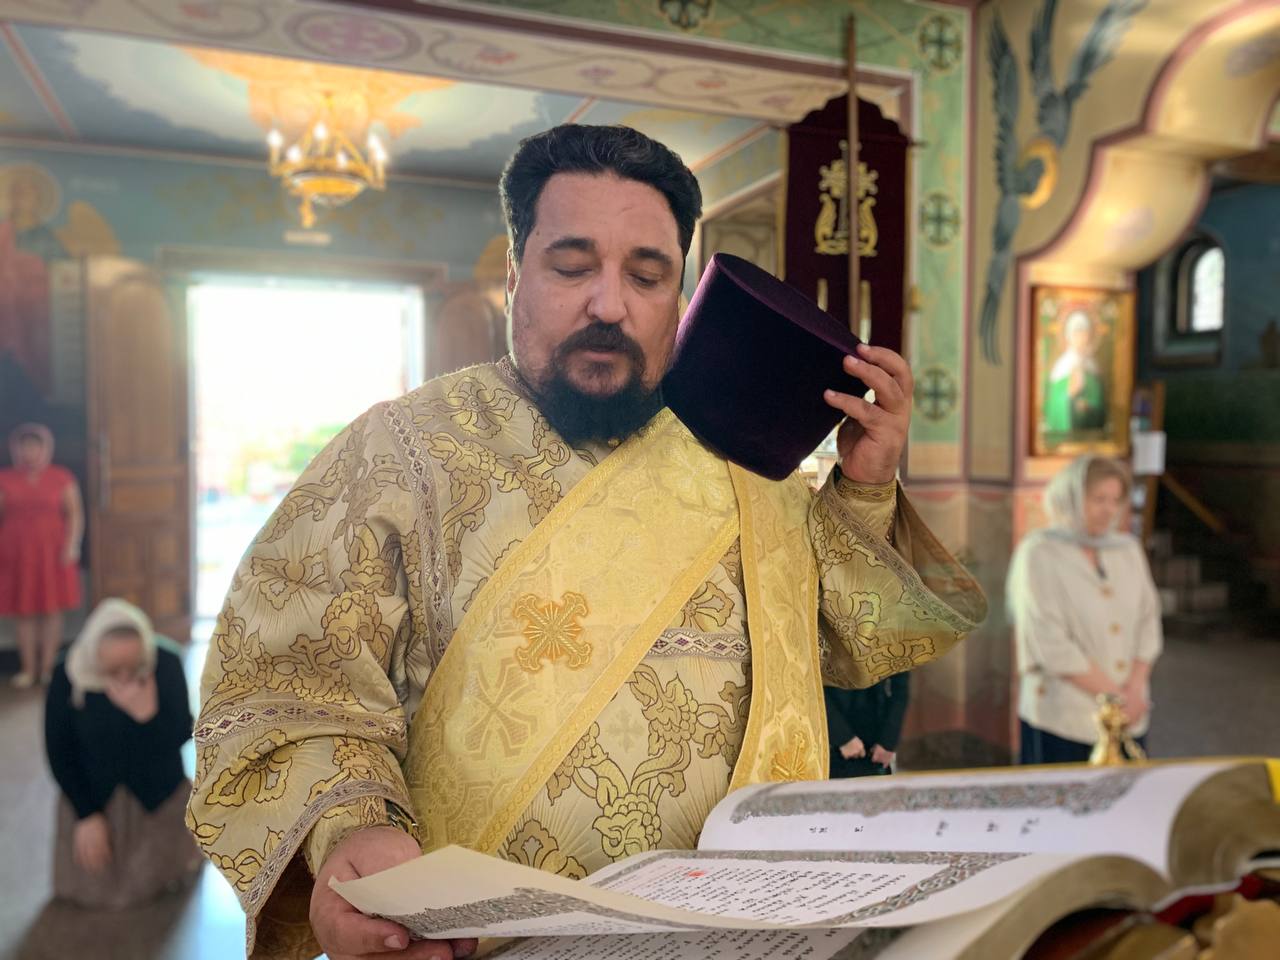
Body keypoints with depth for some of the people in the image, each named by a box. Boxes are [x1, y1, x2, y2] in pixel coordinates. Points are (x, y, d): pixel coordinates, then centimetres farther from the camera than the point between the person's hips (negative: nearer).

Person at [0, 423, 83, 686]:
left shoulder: (62, 478, 1)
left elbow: (75, 514, -1)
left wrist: (72, 545, -11)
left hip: (52, 553, -1)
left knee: (52, 610, 1)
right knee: (25, 612, 4)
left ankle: (47, 667, 11)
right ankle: (28, 669, 13)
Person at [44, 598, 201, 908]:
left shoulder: (167, 664, -23)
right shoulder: (67, 677, -21)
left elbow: (181, 735, -18)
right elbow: (59, 752, -10)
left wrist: (147, 714, -38)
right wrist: (87, 815, -10)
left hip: (158, 793, 0)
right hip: (93, 795, 0)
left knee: (168, 879, 8)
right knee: (94, 891, 6)